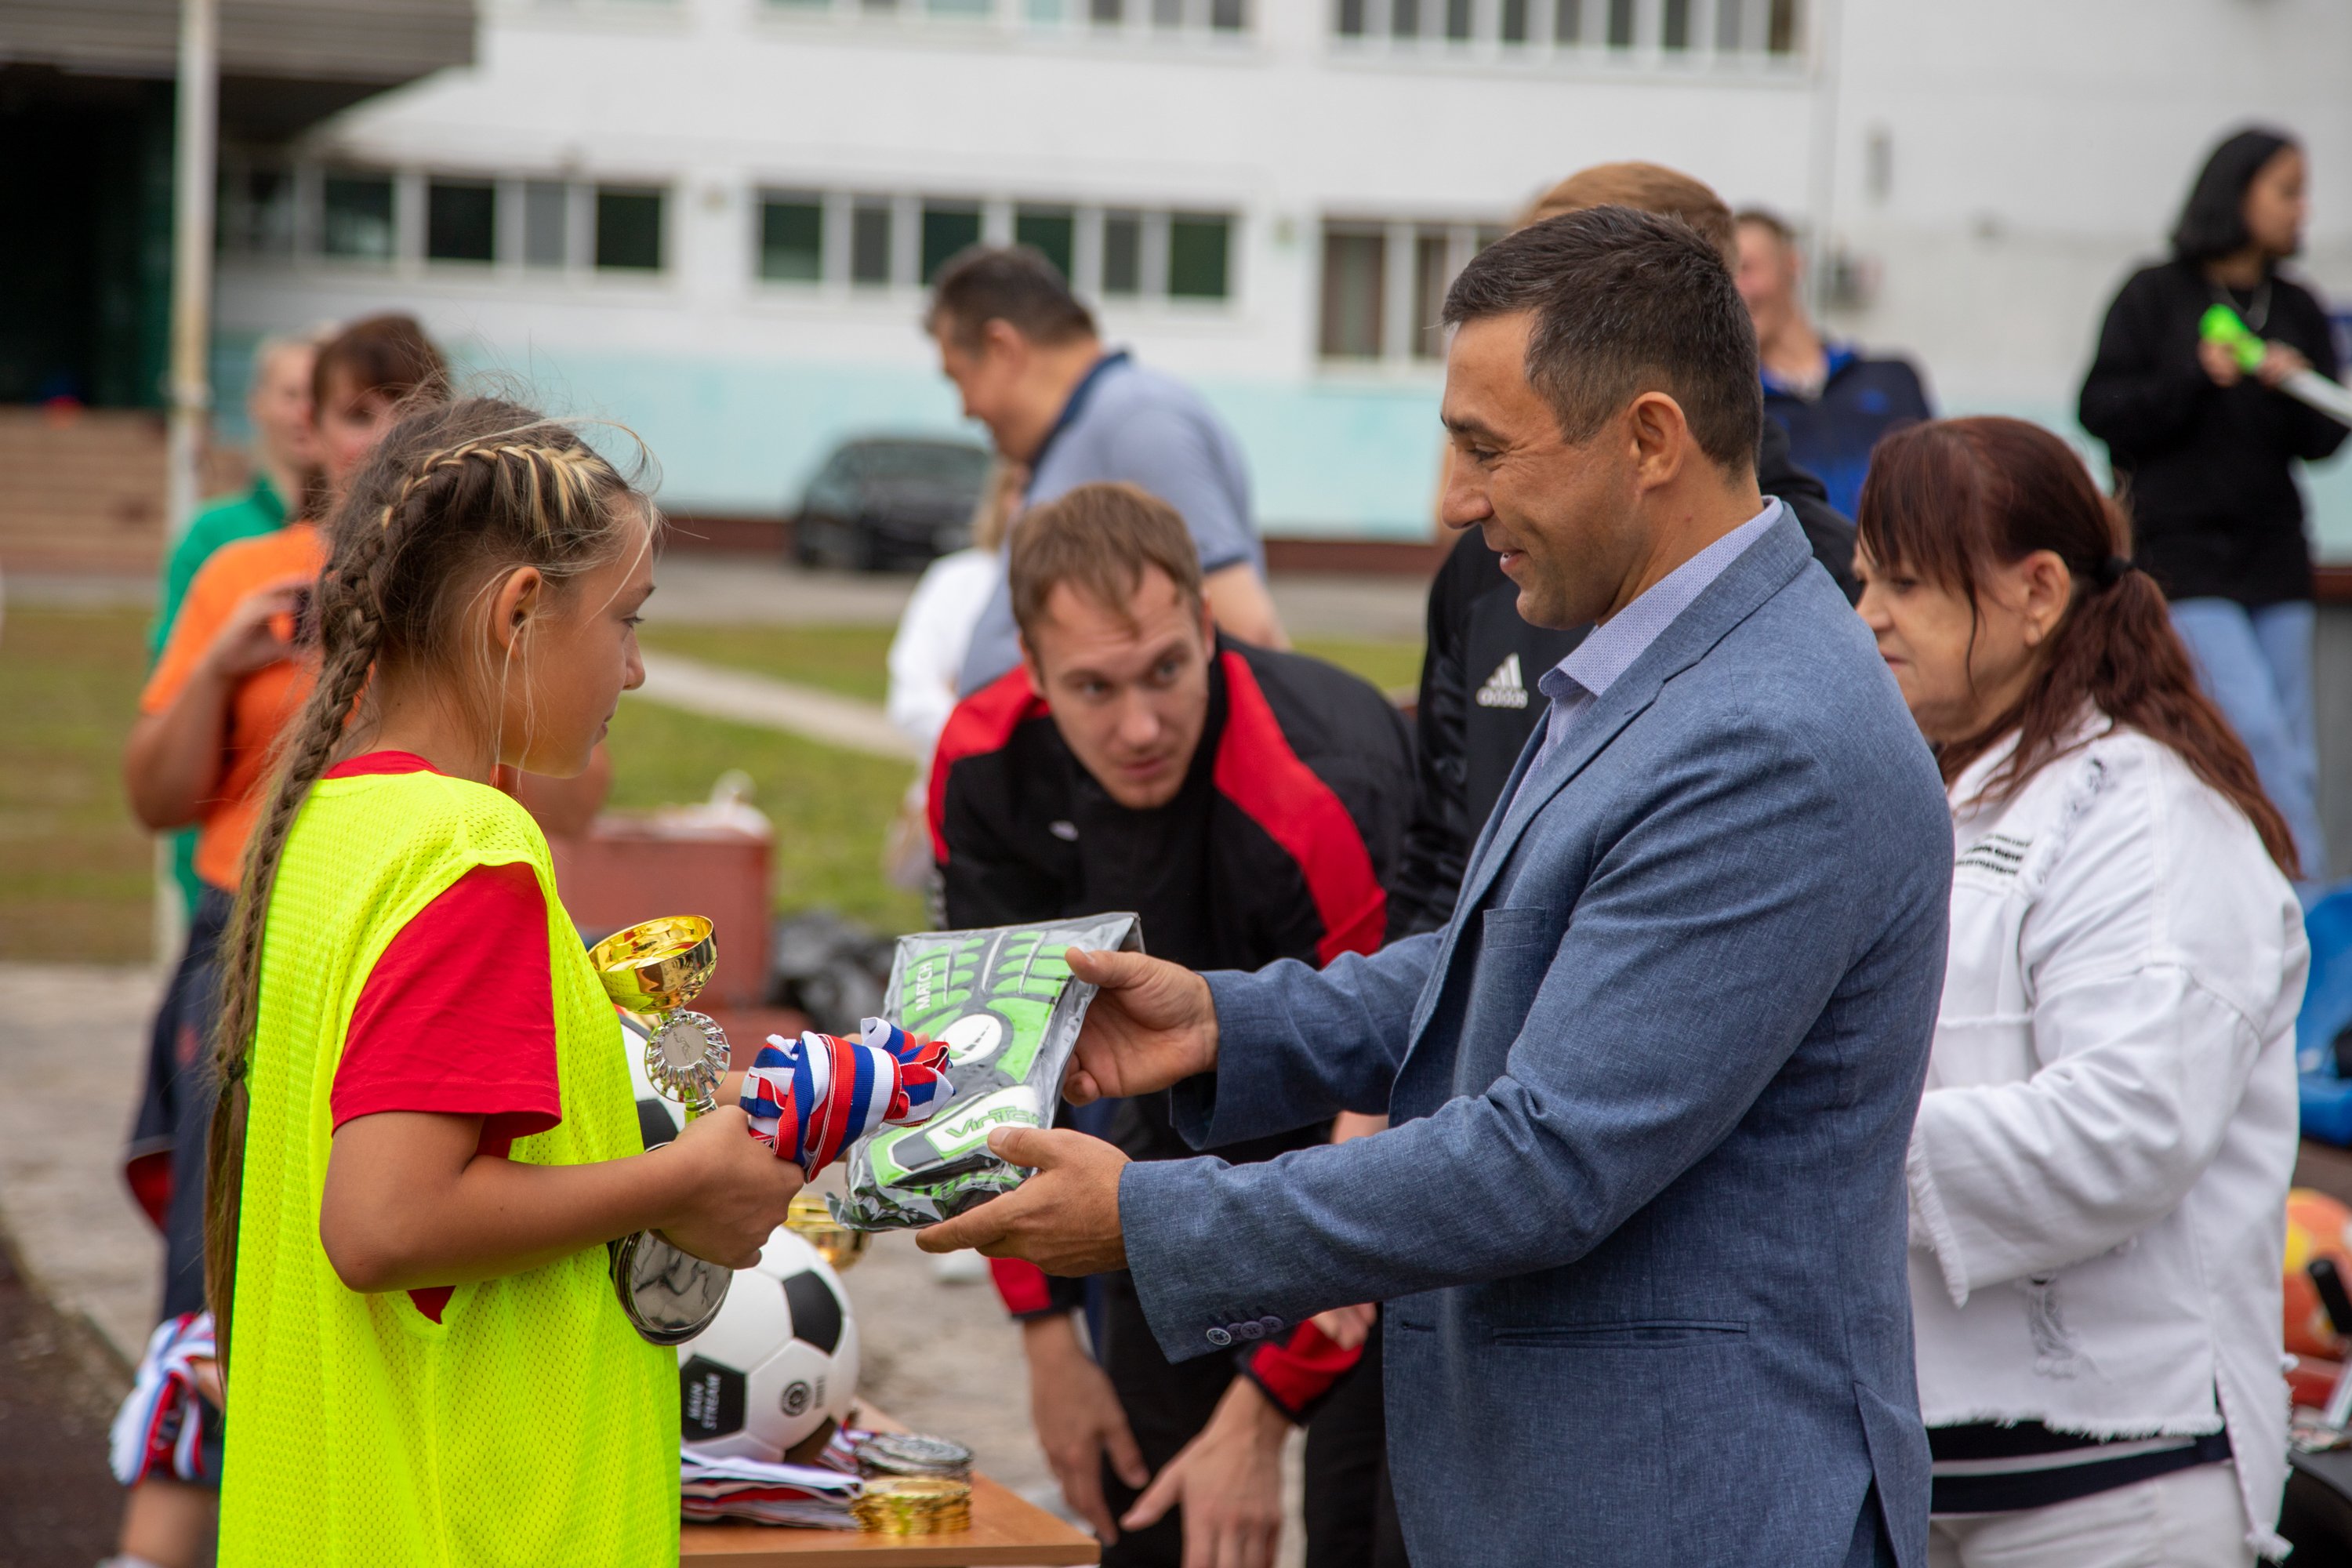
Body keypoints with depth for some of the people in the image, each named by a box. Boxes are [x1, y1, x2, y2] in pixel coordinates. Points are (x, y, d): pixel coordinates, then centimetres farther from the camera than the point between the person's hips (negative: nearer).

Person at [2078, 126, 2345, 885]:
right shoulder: (2156, 296, -2)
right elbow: (2101, 410, -6)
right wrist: (2194, 378, -17)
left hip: (2274, 558, 5)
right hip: (2184, 552, -5)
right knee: (2256, 729, -14)